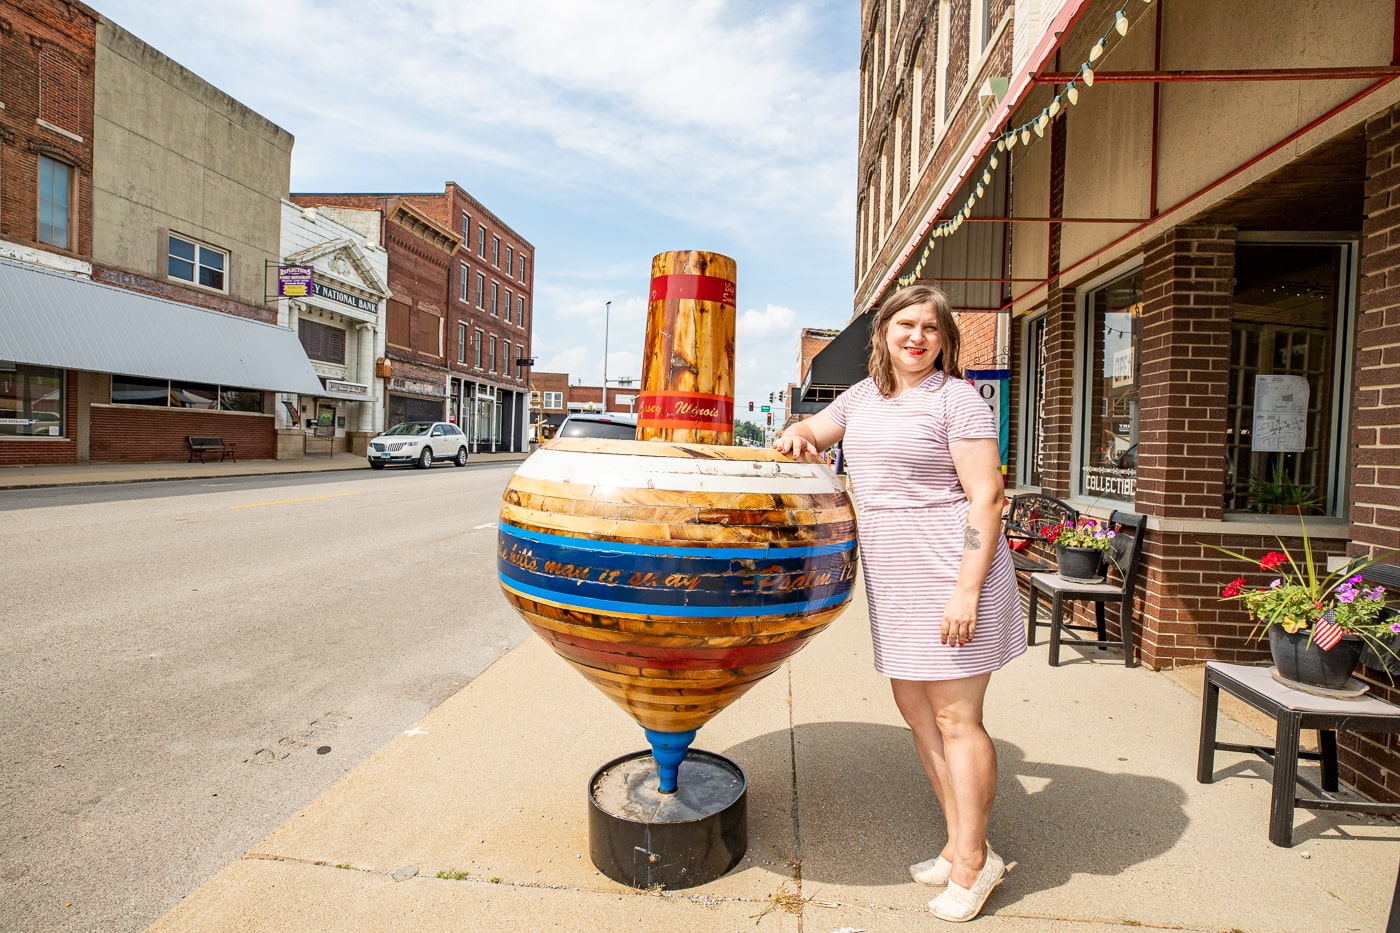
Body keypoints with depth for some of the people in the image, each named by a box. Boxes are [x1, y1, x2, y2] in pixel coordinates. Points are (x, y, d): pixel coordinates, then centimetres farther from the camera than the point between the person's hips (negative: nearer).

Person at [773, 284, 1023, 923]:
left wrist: (967, 590, -19)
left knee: (955, 717, 0)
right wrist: (798, 433, 2)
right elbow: (816, 429, 27)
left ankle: (973, 861, 19)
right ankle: (960, 844, 29)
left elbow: (986, 498, -13)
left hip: (952, 574, -7)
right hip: (894, 582, 7)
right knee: (914, 708, 12)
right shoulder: (865, 394, 13)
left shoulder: (956, 398, -7)